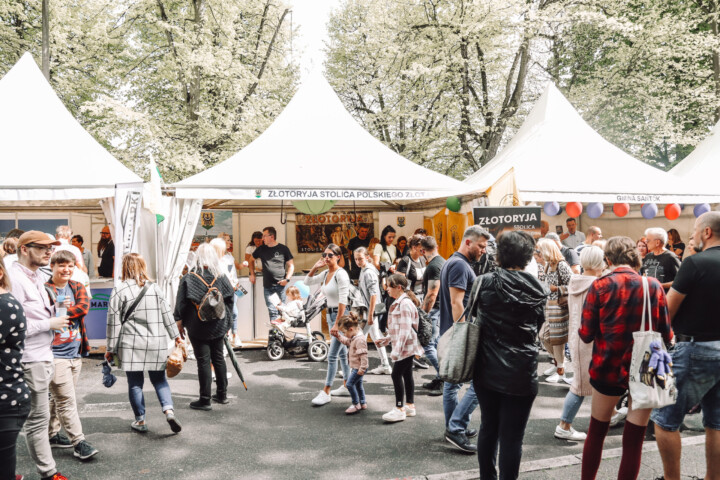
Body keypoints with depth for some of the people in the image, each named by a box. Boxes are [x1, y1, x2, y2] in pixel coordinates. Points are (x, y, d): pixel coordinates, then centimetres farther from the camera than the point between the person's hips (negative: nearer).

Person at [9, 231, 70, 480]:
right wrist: (50, 323, -15)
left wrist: (54, 309, 8)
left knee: (39, 415, 14)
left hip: (43, 356, 9)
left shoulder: (38, 276, 13)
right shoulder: (15, 279, -16)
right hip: (31, 360, -9)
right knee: (38, 418, 0)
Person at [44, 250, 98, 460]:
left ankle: (52, 434, 30)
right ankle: (79, 442, 0)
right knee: (67, 400, -4)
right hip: (56, 354, -6)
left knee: (59, 397, 17)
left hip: (75, 352, 6)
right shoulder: (44, 290, -6)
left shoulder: (77, 287, 10)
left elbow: (84, 307, -9)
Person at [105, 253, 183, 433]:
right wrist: (176, 335, 18)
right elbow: (166, 314, 9)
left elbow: (114, 322, -4)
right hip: (156, 343, 3)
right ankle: (169, 410, -7)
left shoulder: (119, 290, -5)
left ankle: (140, 421, 15)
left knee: (135, 383, 8)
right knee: (159, 379, 12)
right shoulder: (155, 288, 5)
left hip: (131, 345, -3)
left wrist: (111, 348, 2)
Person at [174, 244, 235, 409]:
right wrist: (226, 320, 16)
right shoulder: (221, 276, 0)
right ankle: (222, 394, 27)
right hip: (219, 326, 4)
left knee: (203, 361, 0)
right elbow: (231, 298, 7)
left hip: (198, 327, -4)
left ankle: (205, 400, 4)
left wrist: (179, 320, -1)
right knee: (218, 358, 16)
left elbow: (181, 302, -12)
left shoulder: (189, 278, -13)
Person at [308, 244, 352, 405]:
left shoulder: (341, 274, -17)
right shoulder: (326, 274, 8)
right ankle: (347, 387, 26)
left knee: (332, 356, -8)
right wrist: (315, 267, 3)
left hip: (342, 315, -9)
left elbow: (343, 301, -21)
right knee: (342, 353, 16)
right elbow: (308, 282, 19)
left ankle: (326, 392, -4)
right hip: (331, 314, 9)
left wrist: (337, 324, -23)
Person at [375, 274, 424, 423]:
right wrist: (388, 339, 20)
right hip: (407, 347, 10)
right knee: (407, 374, 14)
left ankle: (400, 409, -3)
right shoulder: (399, 302, 14)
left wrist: (397, 349, -24)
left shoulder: (405, 303, -19)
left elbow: (405, 329, -24)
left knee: (396, 374, -8)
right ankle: (410, 406, 22)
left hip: (406, 346, -10)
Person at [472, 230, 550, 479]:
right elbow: (538, 325, 5)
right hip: (520, 373, -2)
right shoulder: (538, 290, -8)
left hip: (487, 370, 2)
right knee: (512, 435, 6)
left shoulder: (484, 283, -9)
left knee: (488, 428, 18)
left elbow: (474, 317, 2)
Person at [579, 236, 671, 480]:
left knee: (596, 432, 19)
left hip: (608, 367, 0)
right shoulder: (654, 286, -4)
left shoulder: (600, 285, -8)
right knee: (634, 440, 8)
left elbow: (586, 334, -8)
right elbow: (666, 334, 0)